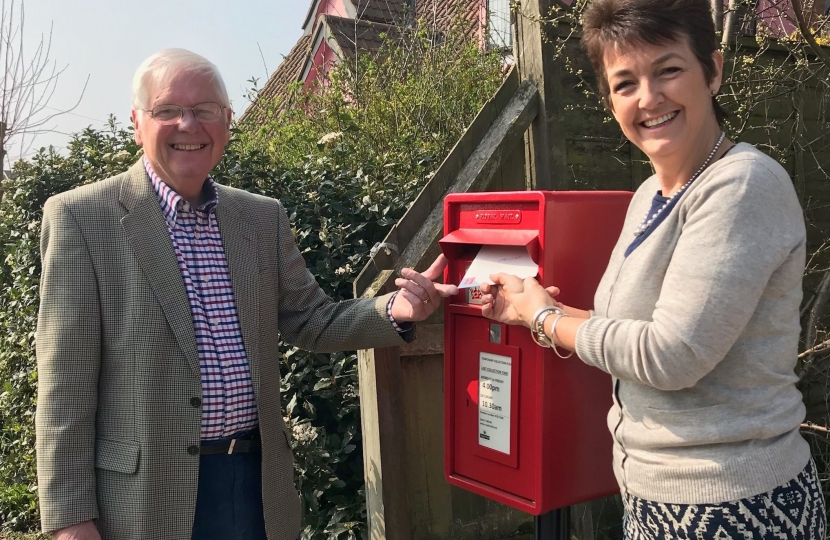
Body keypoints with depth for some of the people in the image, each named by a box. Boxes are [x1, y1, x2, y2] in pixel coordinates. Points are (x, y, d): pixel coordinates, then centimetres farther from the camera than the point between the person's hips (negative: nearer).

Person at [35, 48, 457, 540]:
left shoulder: (265, 218, 6)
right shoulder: (80, 217, -8)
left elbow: (312, 322, 8)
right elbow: (65, 385, -9)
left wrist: (395, 310, -10)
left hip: (260, 484, 5)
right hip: (145, 498, -4)